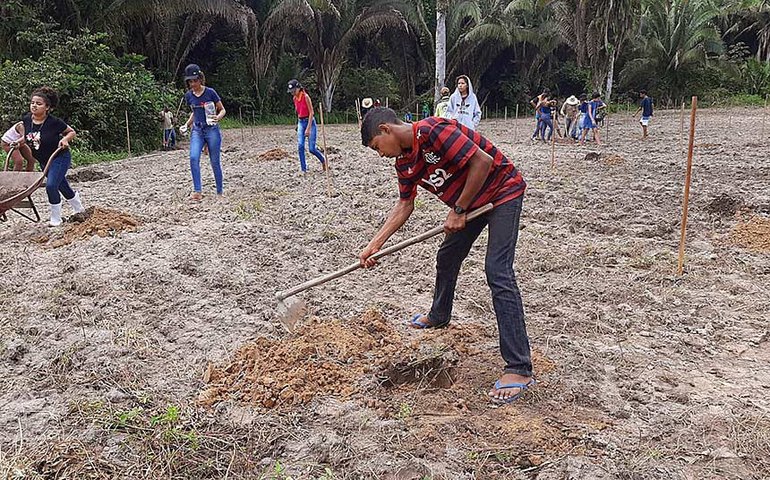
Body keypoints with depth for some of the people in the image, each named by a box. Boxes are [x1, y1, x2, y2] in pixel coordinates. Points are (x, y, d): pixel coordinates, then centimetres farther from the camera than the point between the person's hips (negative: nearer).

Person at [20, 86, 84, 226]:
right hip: (43, 161, 6)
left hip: (60, 158, -6)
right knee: (62, 186, 18)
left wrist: (65, 139, -24)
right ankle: (79, 209, 39)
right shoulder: (26, 120, -6)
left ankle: (56, 218, 0)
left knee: (51, 185, -18)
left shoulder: (54, 122, -21)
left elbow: (72, 132, -7)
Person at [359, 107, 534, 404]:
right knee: (446, 259, 19)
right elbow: (405, 205, 10)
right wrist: (375, 244, 3)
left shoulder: (432, 131, -27)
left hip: (502, 191, -9)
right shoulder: (404, 162, 1)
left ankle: (520, 369, -16)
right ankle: (439, 317, 48)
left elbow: (483, 161, -29)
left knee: (498, 273, -18)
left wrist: (459, 211, -21)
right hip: (471, 202, 9)